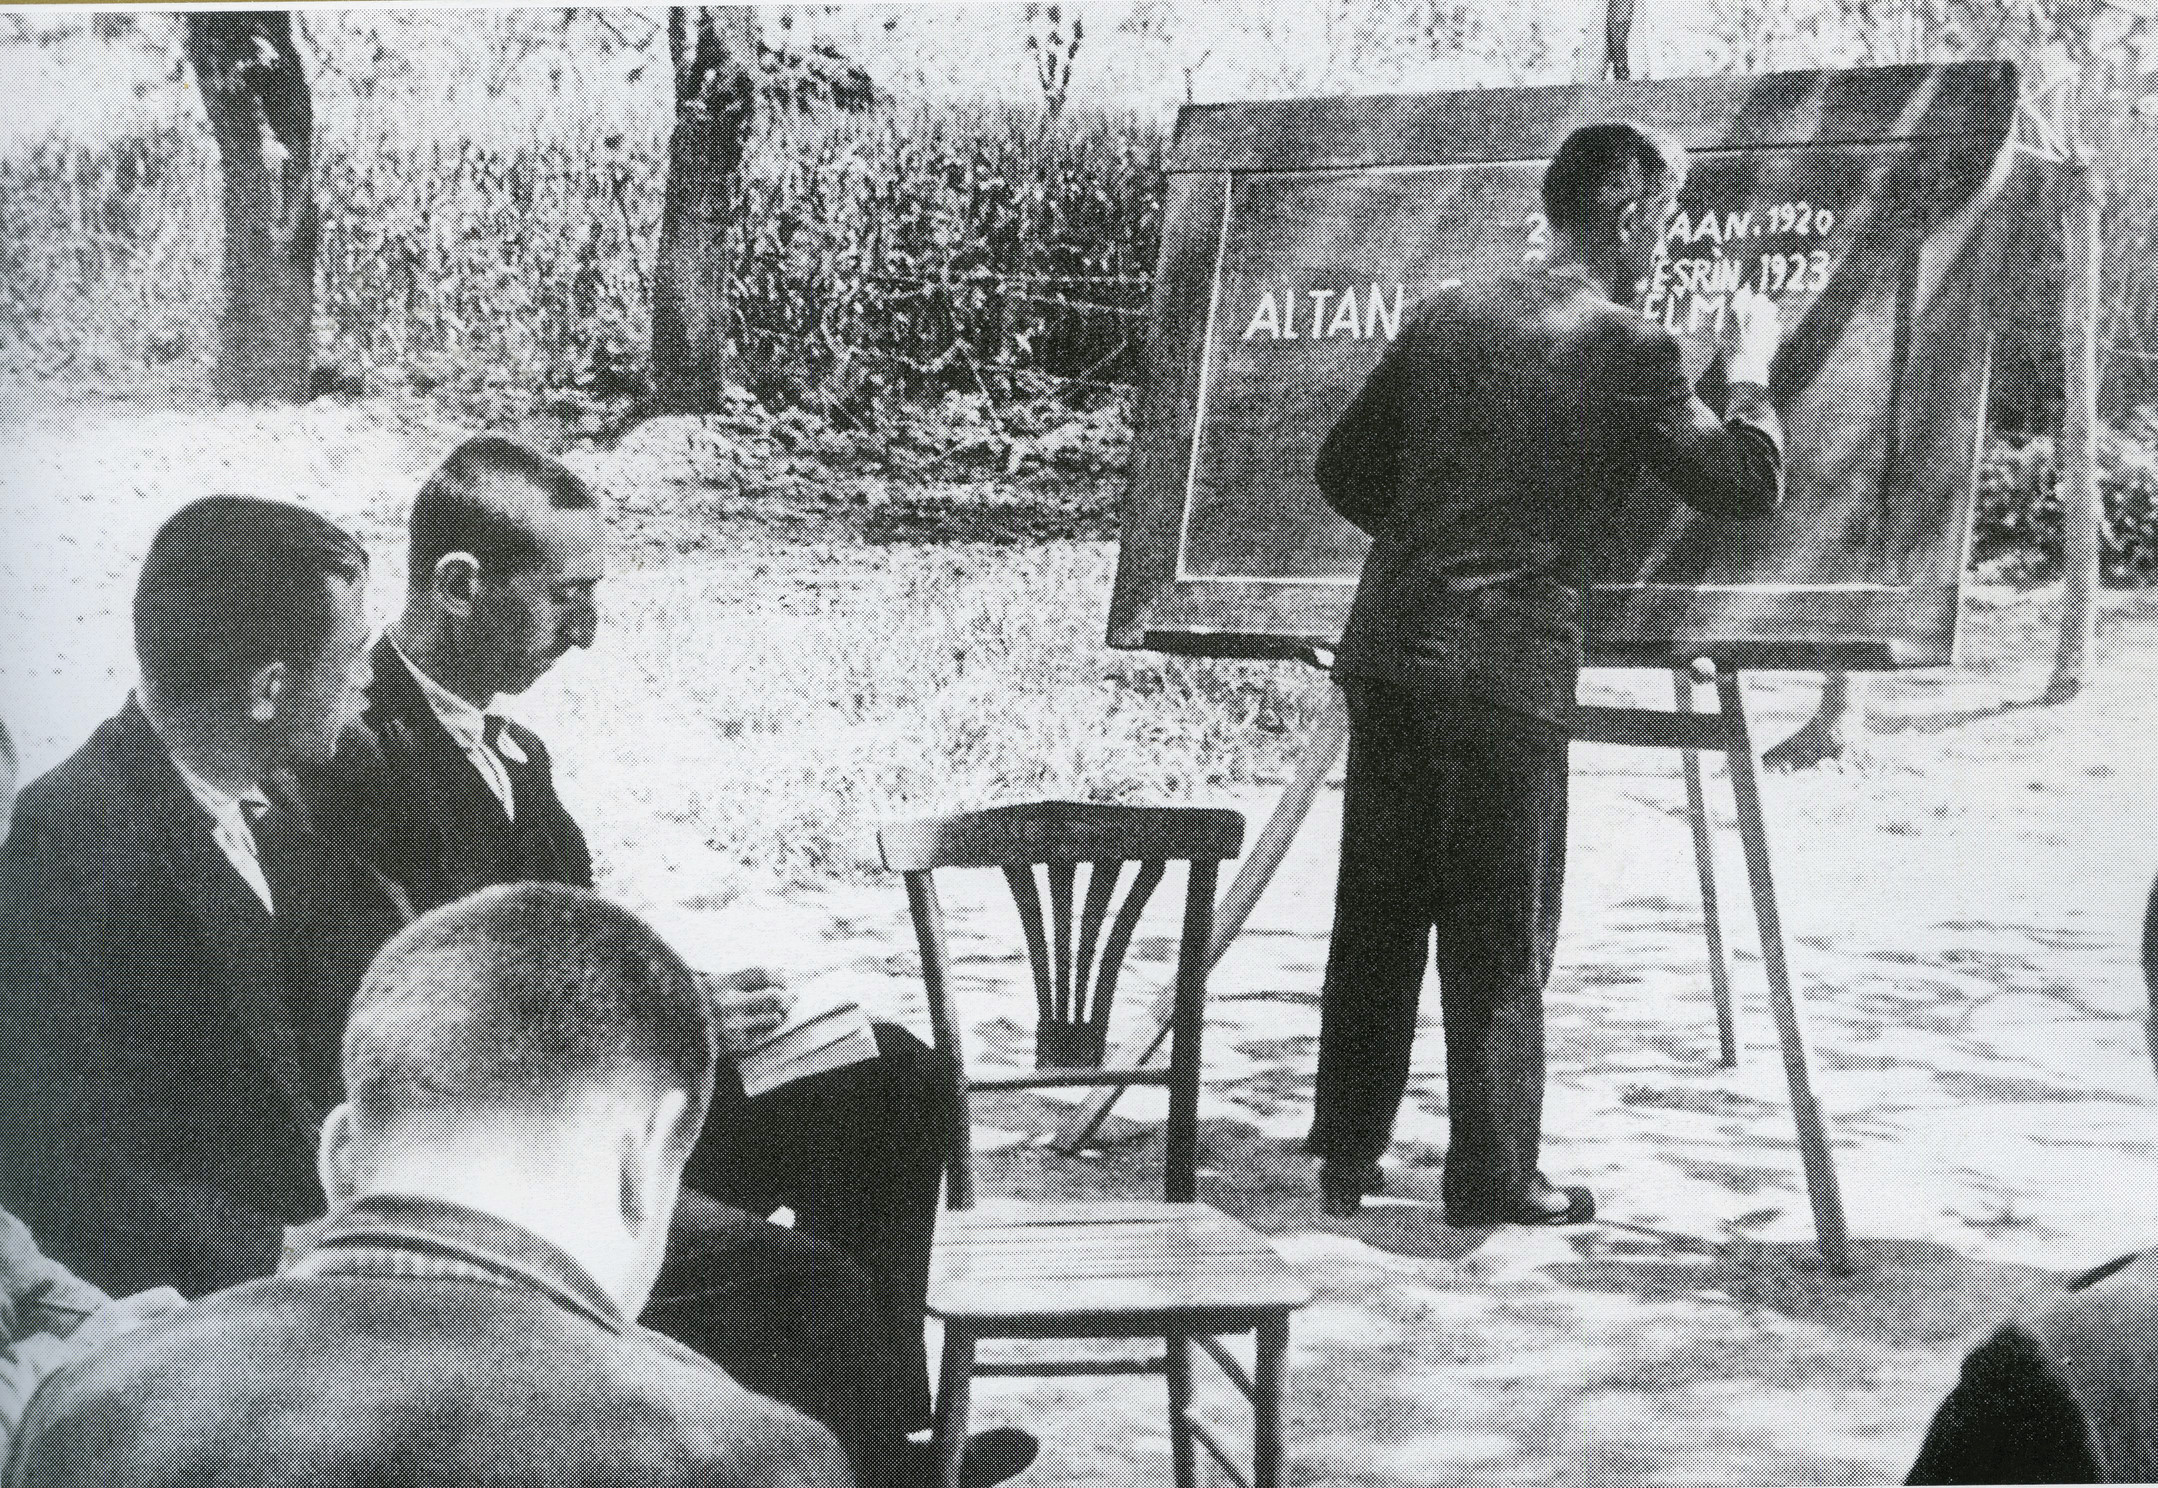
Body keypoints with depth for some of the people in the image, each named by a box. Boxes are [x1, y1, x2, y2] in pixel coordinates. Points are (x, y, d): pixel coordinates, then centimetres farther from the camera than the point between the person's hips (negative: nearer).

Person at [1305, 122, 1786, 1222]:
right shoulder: (1626, 348, -6)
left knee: (1377, 918, 13)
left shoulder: (1446, 316, 10)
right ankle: (1492, 1178, 9)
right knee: (1501, 937, 4)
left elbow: (1345, 470, 15)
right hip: (1507, 668, -5)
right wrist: (1750, 370, 14)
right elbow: (1746, 483, -2)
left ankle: (1346, 1154, 20)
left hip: (1387, 650, 6)